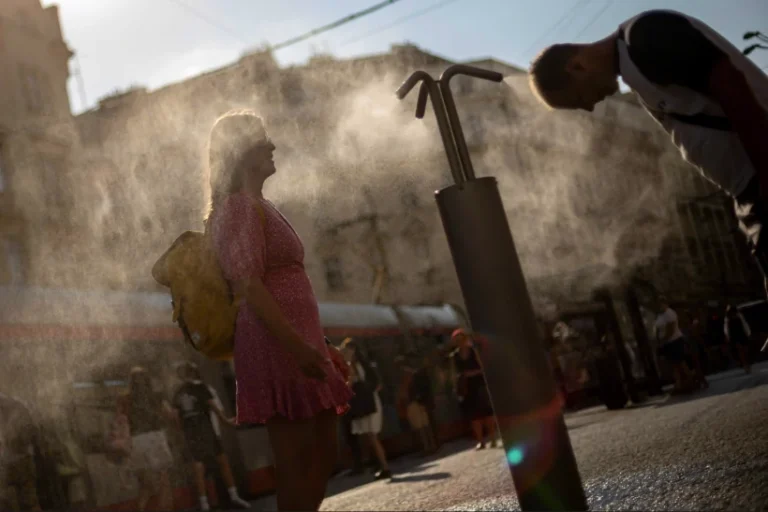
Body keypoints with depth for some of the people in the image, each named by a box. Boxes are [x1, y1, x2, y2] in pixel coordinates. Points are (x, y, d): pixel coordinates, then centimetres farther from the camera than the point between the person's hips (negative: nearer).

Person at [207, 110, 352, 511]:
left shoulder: (258, 207, 21)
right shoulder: (240, 207, -9)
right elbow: (249, 287, -20)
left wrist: (319, 345, 22)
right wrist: (296, 346, -27)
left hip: (294, 343, 10)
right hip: (276, 347, -10)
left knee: (323, 456, 13)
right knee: (295, 462, -7)